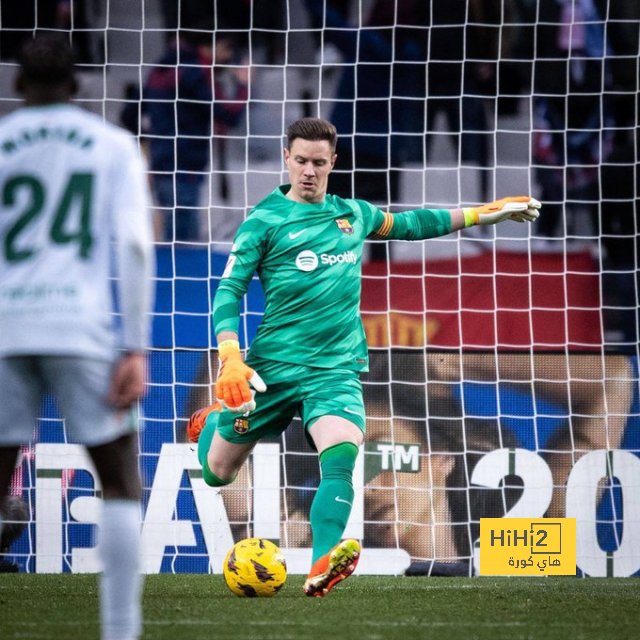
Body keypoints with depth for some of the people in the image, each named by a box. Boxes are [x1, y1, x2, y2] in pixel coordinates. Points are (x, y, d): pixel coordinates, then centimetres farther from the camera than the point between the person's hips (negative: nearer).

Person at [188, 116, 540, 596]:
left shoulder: (353, 214, 12)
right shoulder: (265, 220, -2)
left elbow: (406, 225, 31)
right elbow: (229, 290, -5)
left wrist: (484, 214, 31)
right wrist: (231, 359, -20)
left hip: (337, 368, 2)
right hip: (275, 365, -2)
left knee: (342, 457, -26)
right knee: (218, 472, 10)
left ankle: (323, 567, -39)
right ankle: (213, 422, 46)